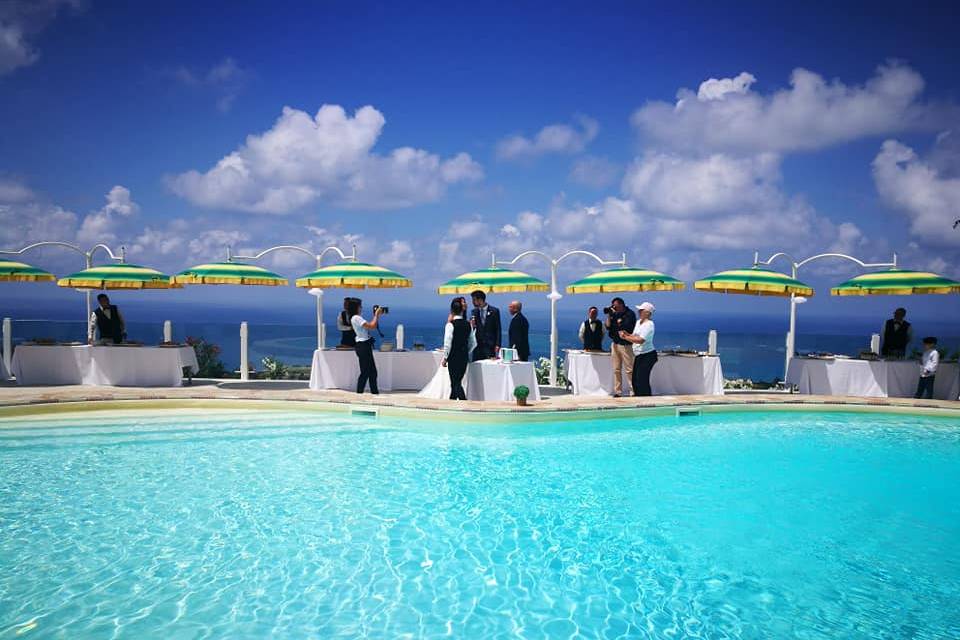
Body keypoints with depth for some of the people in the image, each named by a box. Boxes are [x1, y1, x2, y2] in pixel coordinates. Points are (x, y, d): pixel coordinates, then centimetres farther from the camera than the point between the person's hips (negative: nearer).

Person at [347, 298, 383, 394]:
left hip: (366, 346, 10)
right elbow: (372, 326, -21)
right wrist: (376, 315, -9)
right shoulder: (356, 318, -14)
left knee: (372, 371, 12)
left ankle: (375, 392, 17)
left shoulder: (357, 317, 16)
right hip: (362, 346, -10)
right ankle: (359, 393, 1)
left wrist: (377, 316, 11)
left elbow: (373, 326, 20)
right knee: (365, 372, -5)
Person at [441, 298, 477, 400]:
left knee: (456, 384, -2)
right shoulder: (468, 324, 4)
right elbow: (473, 343, 8)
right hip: (464, 357, 6)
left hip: (453, 357, -6)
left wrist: (445, 357, -4)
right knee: (456, 382, 16)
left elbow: (448, 344, -13)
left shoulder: (451, 324, -13)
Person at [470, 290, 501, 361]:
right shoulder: (474, 312, 10)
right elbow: (472, 329, 13)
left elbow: (498, 329, -1)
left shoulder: (494, 311, -1)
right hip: (478, 345, 3)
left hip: (490, 345, -3)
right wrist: (471, 326, -10)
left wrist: (497, 345, -8)